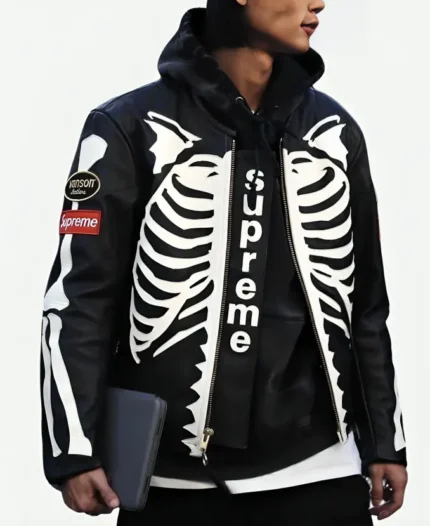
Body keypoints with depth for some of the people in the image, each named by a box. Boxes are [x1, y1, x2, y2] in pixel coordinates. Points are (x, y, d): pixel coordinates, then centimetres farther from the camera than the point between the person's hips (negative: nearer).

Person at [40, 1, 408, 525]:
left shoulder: (334, 132, 7)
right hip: (172, 478, -3)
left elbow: (364, 303, 13)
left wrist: (384, 442, 13)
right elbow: (79, 298, -6)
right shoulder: (132, 127, -6)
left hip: (315, 469, 3)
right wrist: (73, 450, -11)